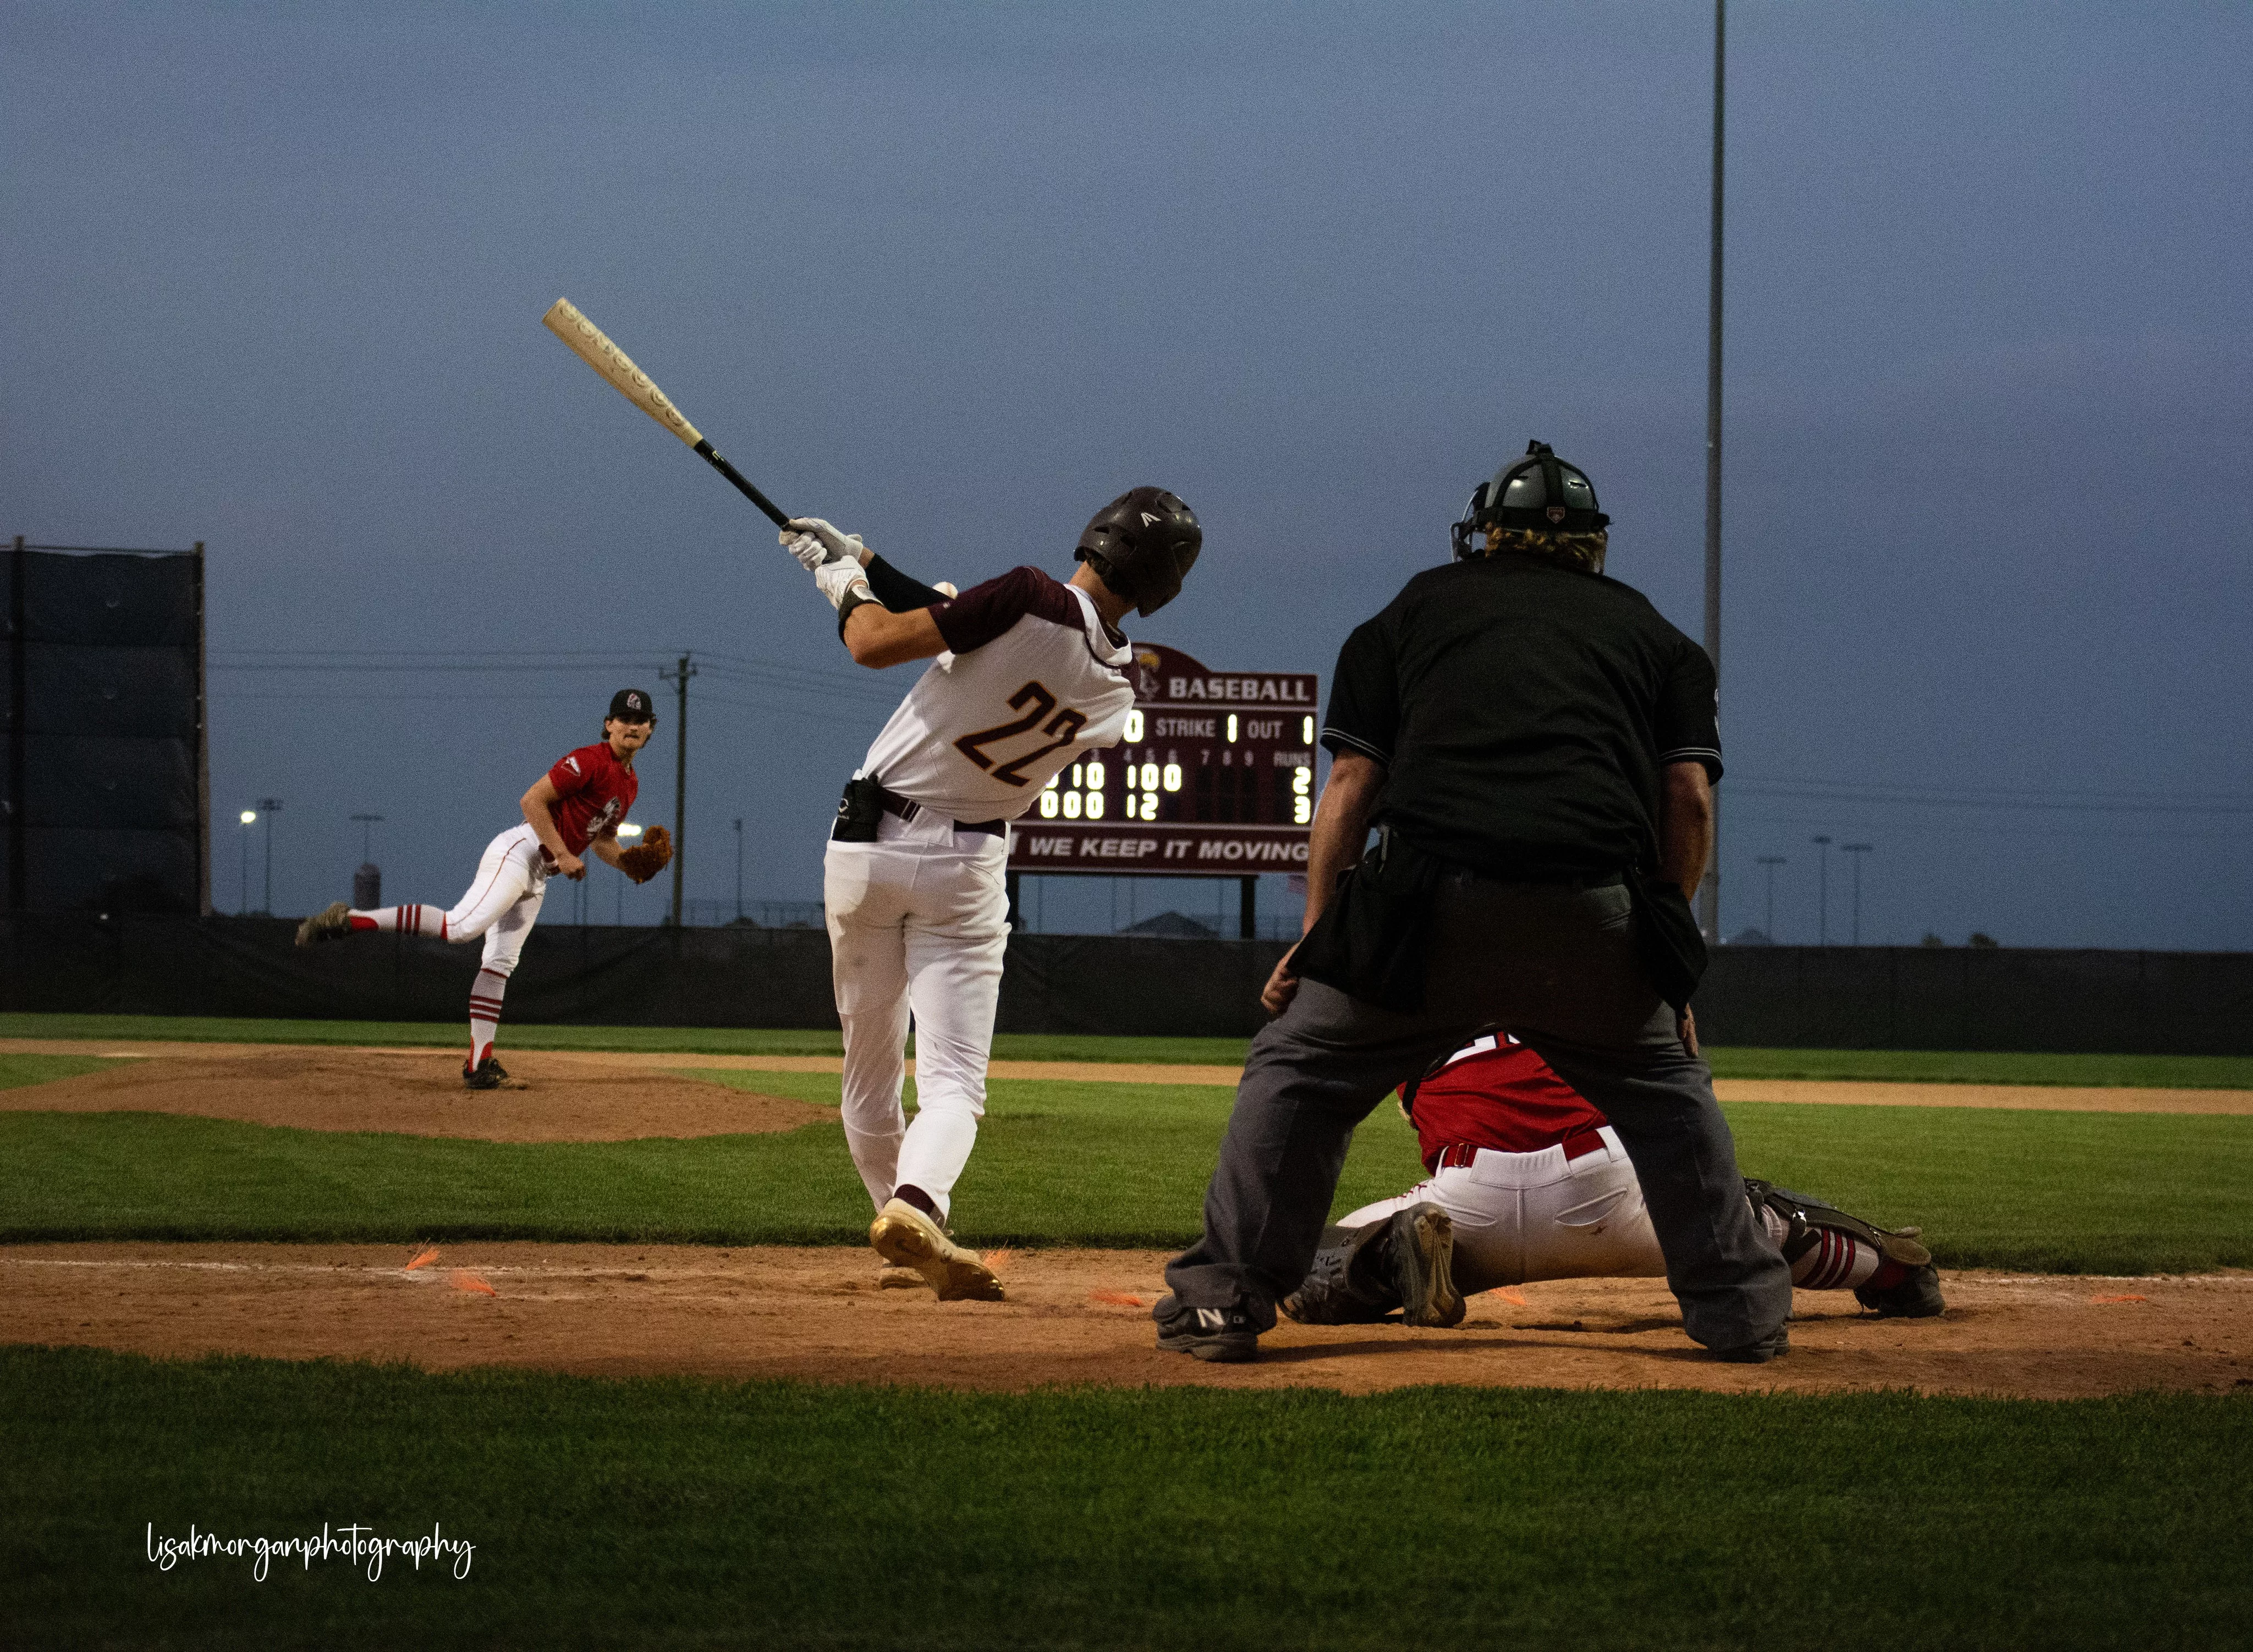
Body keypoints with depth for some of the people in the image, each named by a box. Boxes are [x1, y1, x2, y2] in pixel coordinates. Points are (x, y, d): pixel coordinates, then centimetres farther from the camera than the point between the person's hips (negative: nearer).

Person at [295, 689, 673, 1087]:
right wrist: (562, 854, -19)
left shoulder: (630, 785, 18)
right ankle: (347, 920, -28)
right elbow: (531, 800, -18)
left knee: (501, 962, 6)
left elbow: (602, 841, 29)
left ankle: (480, 1065, 4)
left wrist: (629, 862, 8)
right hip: (521, 851, -10)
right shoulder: (590, 761, -11)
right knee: (461, 926, -28)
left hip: (539, 875, 10)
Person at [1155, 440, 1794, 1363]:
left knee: (1299, 1069, 16)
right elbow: (1689, 797, 14)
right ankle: (1741, 1312, 20)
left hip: (1432, 901, -1)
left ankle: (1225, 1298, 9)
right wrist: (1663, 940, 21)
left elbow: (1351, 784, 15)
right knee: (1665, 1091, 24)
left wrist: (1317, 935, 16)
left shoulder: (1415, 610, 24)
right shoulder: (1647, 630, 26)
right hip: (1597, 909, 1)